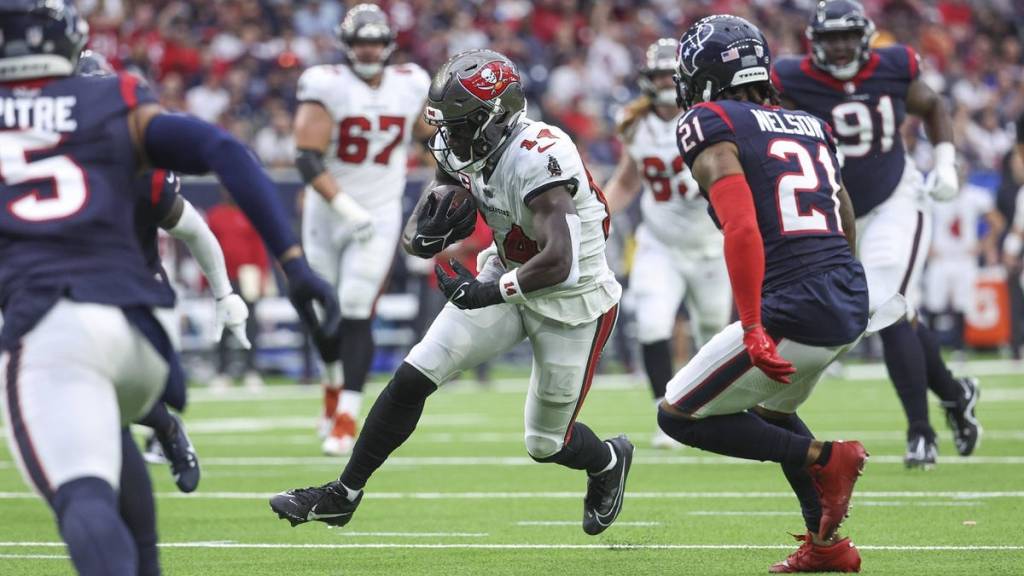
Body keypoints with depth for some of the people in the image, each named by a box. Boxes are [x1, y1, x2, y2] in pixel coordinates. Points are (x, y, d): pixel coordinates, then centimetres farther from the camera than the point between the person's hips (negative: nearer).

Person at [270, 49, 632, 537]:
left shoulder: (536, 161, -32)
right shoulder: (466, 151, -8)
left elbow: (559, 263, -39)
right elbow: (412, 235, 0)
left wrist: (486, 292, -30)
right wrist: (424, 236, -24)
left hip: (570, 302, -7)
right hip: (507, 280, 7)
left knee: (545, 444, 6)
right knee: (413, 377, -5)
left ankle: (609, 461, 41)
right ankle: (343, 495, 6)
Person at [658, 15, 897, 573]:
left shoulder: (711, 128, -3)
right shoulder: (810, 126, 18)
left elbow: (742, 230, -17)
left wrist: (753, 329, -20)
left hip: (795, 312, -8)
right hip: (852, 303, 8)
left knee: (679, 416, 8)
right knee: (770, 410, 33)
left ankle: (822, 458, 1)